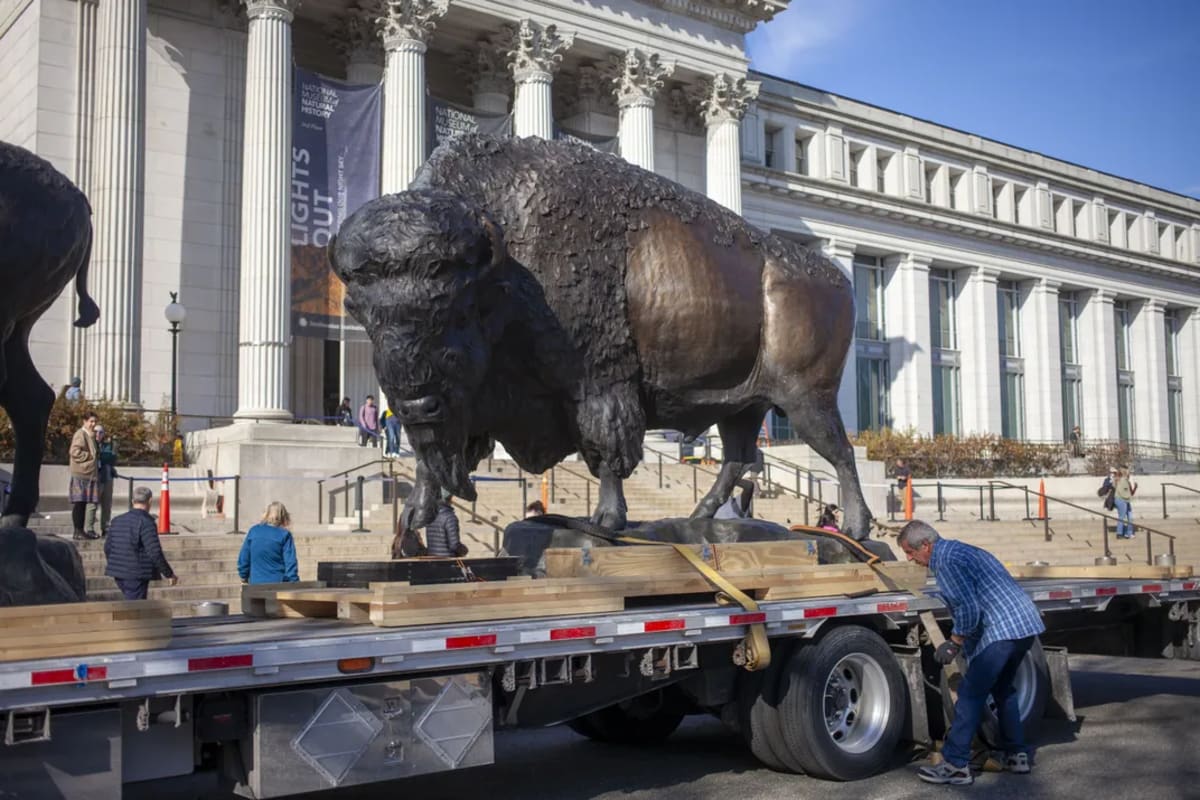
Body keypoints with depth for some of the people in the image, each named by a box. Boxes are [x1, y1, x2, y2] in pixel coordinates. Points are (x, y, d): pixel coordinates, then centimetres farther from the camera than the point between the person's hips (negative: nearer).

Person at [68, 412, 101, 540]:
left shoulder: (90, 435, 21)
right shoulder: (80, 434, -9)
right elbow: (75, 452, -19)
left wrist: (96, 455, 14)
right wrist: (91, 456, -13)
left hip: (89, 473, 9)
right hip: (81, 473, -9)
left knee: (83, 503, 10)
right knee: (79, 503, -7)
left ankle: (80, 531, 12)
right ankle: (78, 531, -6)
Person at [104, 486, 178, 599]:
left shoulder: (117, 520, 8)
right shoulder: (146, 522, -15)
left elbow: (107, 548, 15)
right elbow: (155, 553, -19)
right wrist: (169, 574, -10)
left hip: (118, 574, 7)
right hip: (137, 576, -7)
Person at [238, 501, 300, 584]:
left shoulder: (253, 531, 3)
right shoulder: (284, 535, -6)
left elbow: (243, 558, 7)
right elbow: (290, 562, -10)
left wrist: (244, 577, 20)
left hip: (256, 583, 3)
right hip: (278, 584, -3)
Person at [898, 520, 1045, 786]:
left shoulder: (946, 560, -11)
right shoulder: (959, 550, 20)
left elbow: (968, 610, -17)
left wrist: (954, 642, -4)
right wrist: (957, 641, 23)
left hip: (1002, 629, -10)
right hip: (1026, 624, 10)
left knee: (971, 693, -5)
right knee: (1002, 688, 23)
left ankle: (955, 764, -2)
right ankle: (1016, 754, 28)